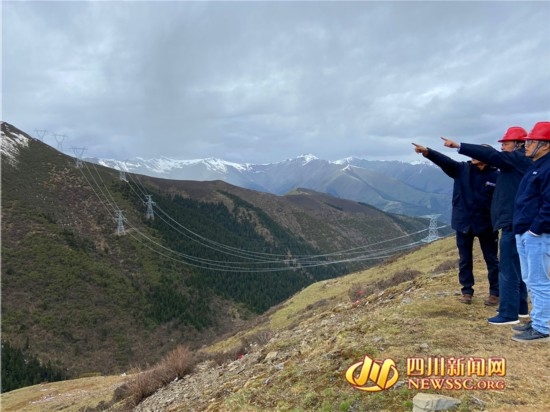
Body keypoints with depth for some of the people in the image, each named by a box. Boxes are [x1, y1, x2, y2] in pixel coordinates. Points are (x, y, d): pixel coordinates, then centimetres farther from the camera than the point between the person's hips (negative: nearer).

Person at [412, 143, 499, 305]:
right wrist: (427, 152, -33)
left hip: (486, 224, -3)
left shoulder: (495, 176, -10)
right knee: (465, 260, 11)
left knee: (491, 259, 11)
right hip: (463, 223, 3)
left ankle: (495, 292, 25)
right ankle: (467, 291, 24)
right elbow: (445, 161, -17)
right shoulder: (462, 169, -2)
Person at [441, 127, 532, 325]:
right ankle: (520, 307, 27)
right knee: (516, 267, 17)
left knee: (508, 269, -7)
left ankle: (508, 313, -2)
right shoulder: (518, 162, 16)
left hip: (513, 223, -11)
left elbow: (491, 155, -21)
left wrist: (458, 146, -23)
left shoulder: (518, 159, -12)